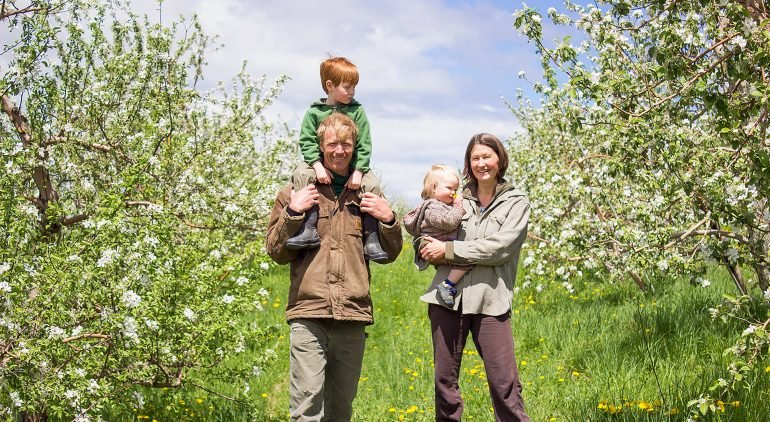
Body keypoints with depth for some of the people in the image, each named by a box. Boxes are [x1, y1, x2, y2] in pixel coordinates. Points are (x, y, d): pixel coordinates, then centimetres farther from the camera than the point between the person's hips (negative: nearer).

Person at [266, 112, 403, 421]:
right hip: (309, 313, -2)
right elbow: (277, 252, 5)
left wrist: (388, 220, -2)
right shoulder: (297, 190, 7)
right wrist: (292, 213, -10)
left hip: (353, 314, 3)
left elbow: (389, 255, 17)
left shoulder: (367, 195, 13)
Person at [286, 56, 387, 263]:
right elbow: (307, 142, -7)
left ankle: (371, 240, -18)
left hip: (353, 165, 0)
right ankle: (309, 229, -32)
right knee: (300, 175, -28)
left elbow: (364, 145, -5)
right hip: (321, 163, 0)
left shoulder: (357, 111, -1)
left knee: (372, 185, -25)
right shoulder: (314, 112, -2)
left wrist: (358, 171, -16)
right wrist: (318, 166, -22)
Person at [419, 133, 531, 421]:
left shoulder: (516, 203, 4)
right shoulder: (458, 200, 12)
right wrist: (436, 255, -2)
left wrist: (448, 250, -9)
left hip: (490, 300, -3)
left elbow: (499, 247, -10)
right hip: (447, 297, 3)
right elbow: (427, 234, 20)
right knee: (444, 379, 8)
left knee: (504, 384, -4)